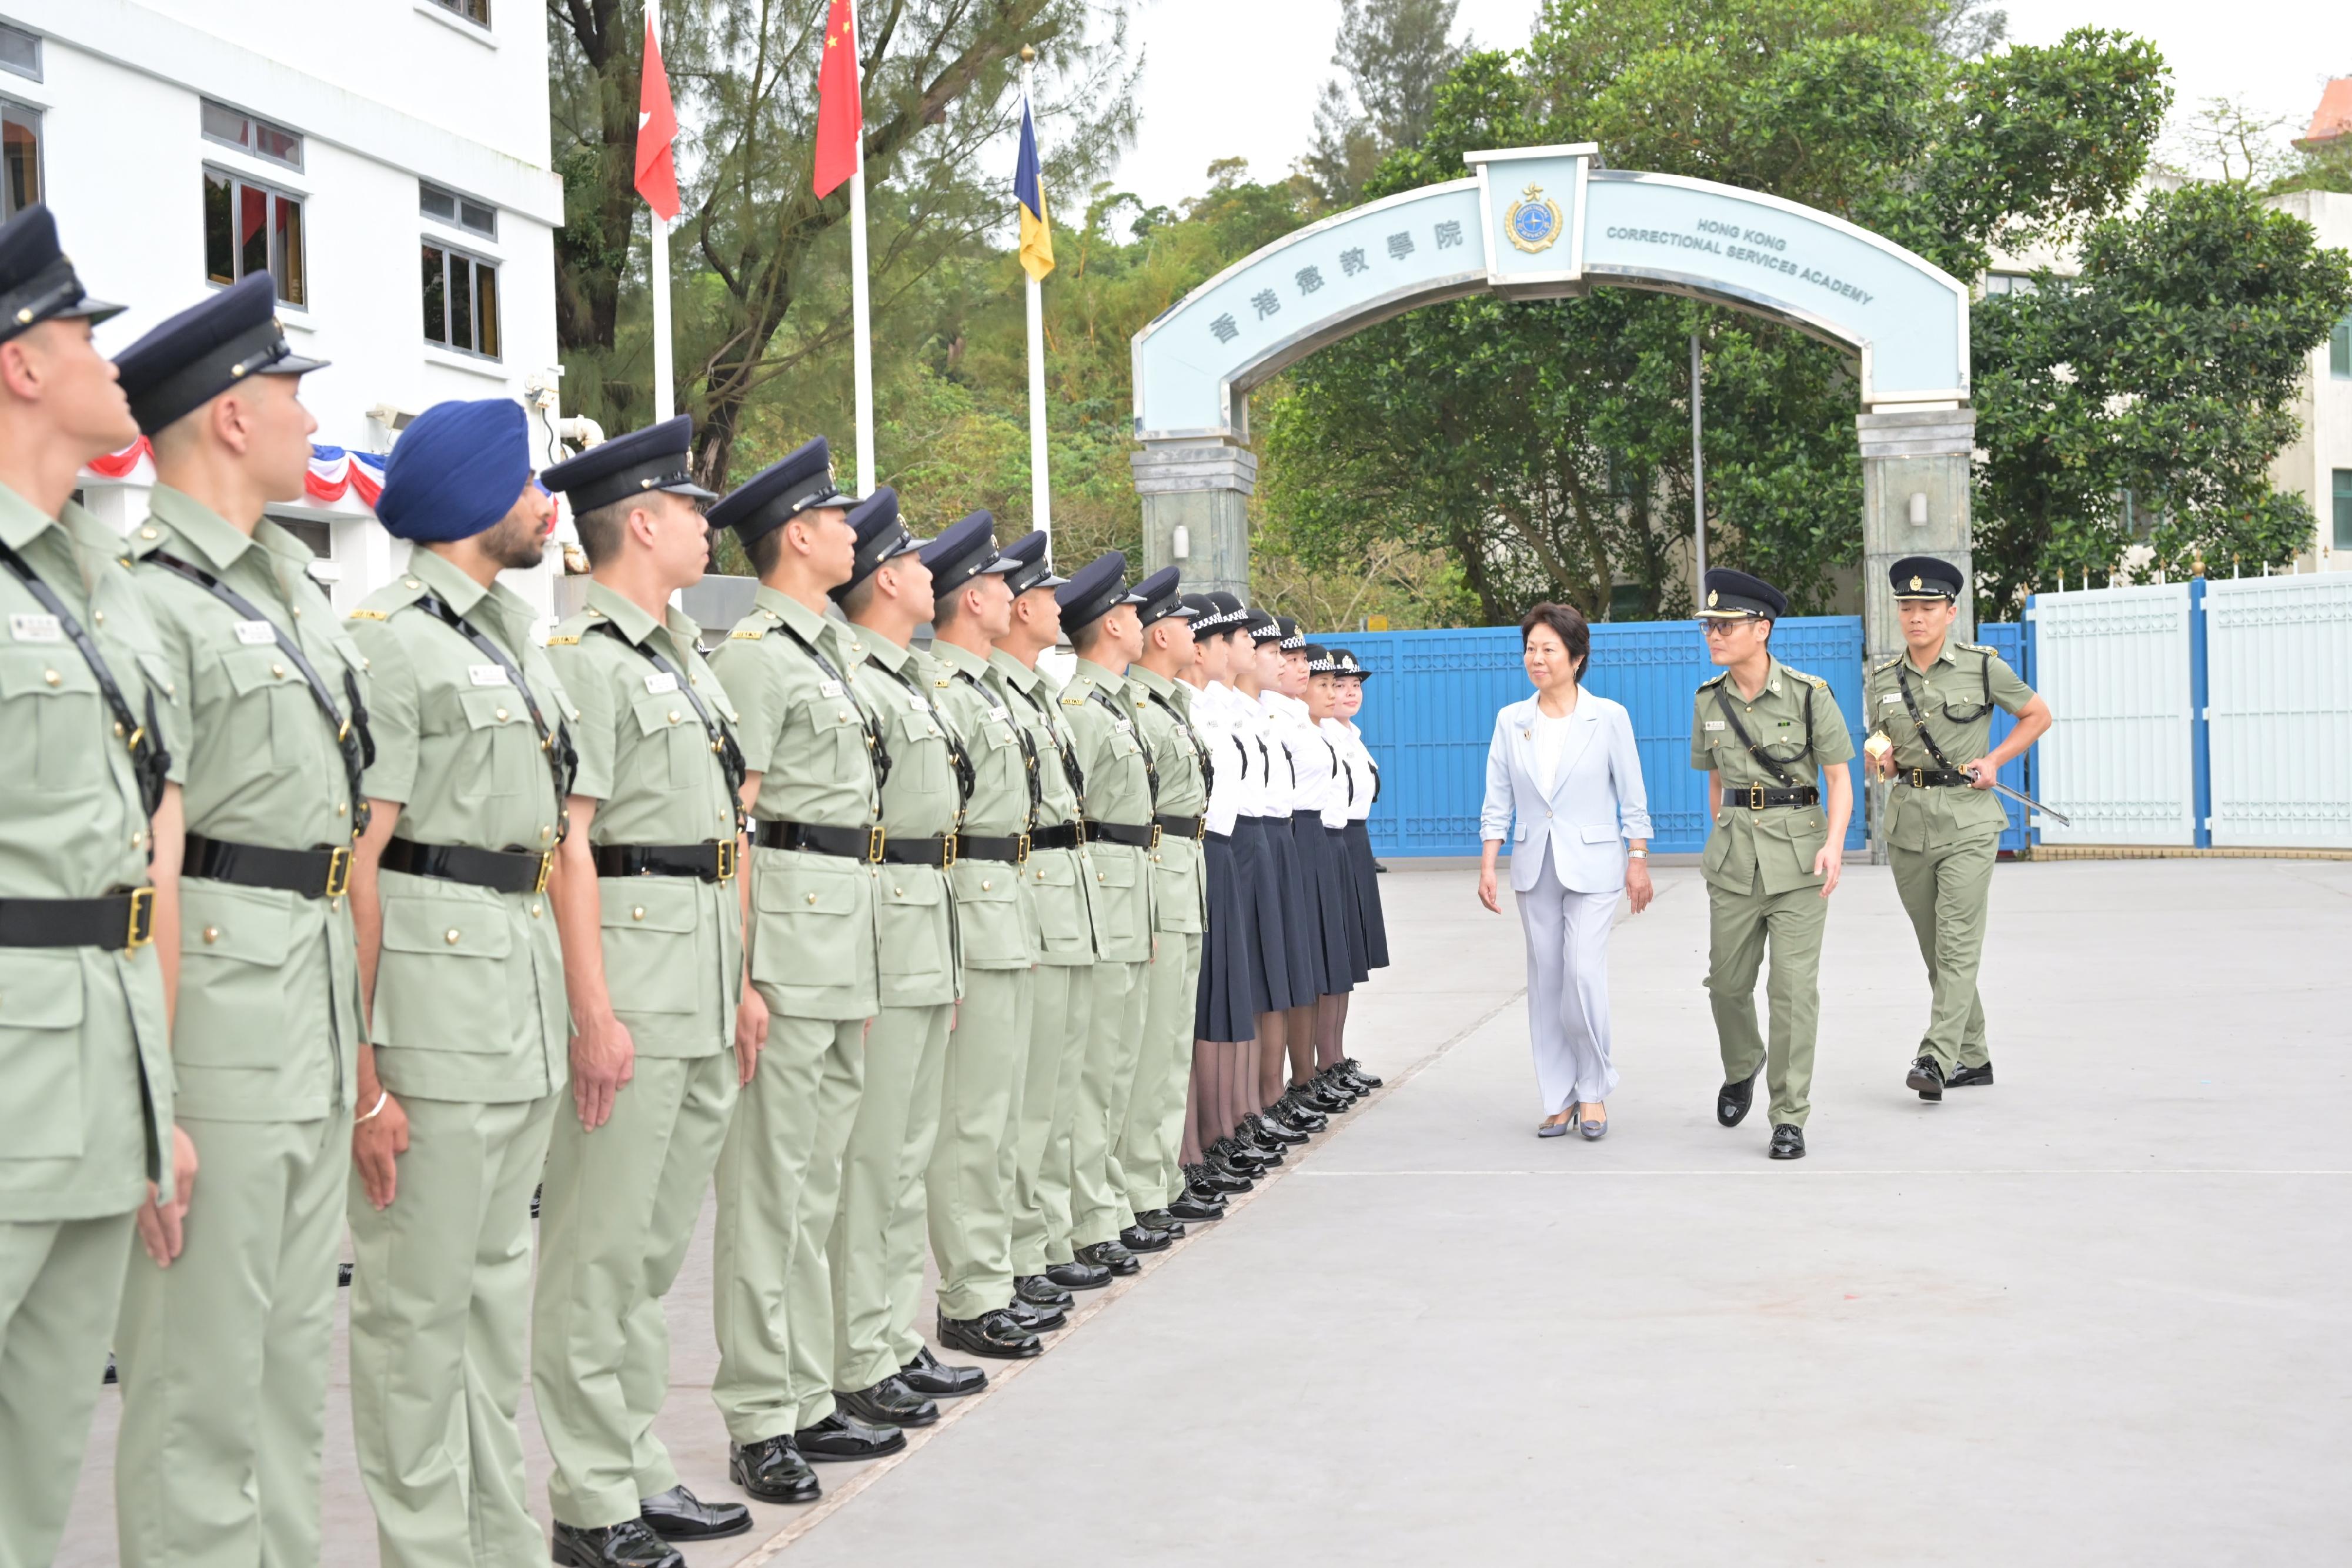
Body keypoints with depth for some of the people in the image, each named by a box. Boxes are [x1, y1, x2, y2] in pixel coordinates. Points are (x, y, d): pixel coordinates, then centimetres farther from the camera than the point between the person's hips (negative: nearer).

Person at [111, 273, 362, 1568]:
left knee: (292, 1348, 16)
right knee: (203, 1363, -1)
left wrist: (357, 1030, 17)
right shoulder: (152, 597, -12)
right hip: (215, 989, -9)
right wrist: (154, 1093, -20)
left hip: (316, 998, 9)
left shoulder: (294, 585, 16)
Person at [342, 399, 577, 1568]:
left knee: (496, 1284, 16)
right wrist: (364, 1078, -19)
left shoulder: (517, 643, 17)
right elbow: (355, 866, -15)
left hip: (523, 989, 9)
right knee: (419, 1301, 0)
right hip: (432, 989, -9)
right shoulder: (389, 641, -11)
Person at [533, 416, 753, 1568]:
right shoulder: (584, 656, -10)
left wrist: (741, 983, 17)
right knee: (600, 1252, -2)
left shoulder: (685, 658, 19)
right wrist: (594, 1011, -21)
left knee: (657, 1246, 15)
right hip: (630, 984, -9)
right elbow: (568, 845, -17)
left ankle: (641, 1470, 24)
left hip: (703, 987, 9)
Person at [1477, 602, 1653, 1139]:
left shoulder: (1609, 718, -3)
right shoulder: (1511, 721, 5)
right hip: (1534, 867, 4)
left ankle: (1593, 1089, 6)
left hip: (1593, 865, -4)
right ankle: (1559, 1099, 14)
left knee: (1584, 975, -13)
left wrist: (1638, 863, -2)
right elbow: (1497, 801, 6)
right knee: (1545, 982, 5)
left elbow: (1632, 798, 0)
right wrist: (1487, 866, 0)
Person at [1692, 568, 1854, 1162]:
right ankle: (1742, 1065, 40)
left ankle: (1789, 1118, 2)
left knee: (1794, 986, -6)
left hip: (1798, 849, -4)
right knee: (1727, 982, 9)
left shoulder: (1809, 694, -8)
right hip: (1734, 854, 4)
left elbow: (1839, 779, -5)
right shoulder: (1709, 701, 4)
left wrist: (1834, 844, -18)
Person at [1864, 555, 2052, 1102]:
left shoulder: (1982, 667, -3)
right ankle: (1972, 1057, 21)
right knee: (1935, 951, 9)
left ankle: (1935, 1059, -19)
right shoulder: (1883, 681, 8)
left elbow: (2038, 716, 8)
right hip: (1908, 823, 5)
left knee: (1958, 944, -13)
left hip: (1968, 818, -5)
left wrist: (1995, 760, -6)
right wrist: (1883, 760, -7)